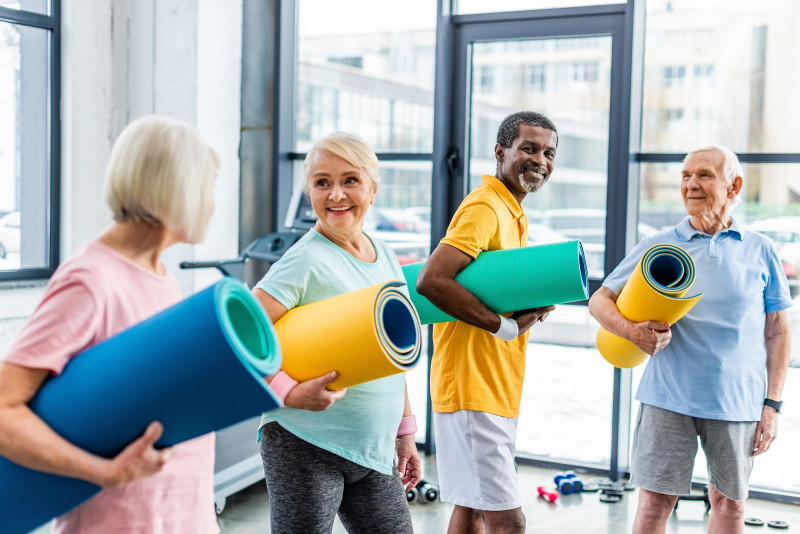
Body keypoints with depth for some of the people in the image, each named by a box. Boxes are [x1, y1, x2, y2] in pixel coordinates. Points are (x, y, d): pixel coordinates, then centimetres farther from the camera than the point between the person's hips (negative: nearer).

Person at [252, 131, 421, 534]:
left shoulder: (385, 257, 8)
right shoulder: (307, 261, -13)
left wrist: (403, 432, 17)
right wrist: (287, 392, -24)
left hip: (374, 452, 7)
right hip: (305, 447, -6)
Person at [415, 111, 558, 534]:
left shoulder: (512, 213, 17)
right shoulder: (485, 207, -15)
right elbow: (431, 280, -27)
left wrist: (530, 306, 0)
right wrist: (505, 326, -21)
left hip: (496, 389, 10)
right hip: (472, 390, -10)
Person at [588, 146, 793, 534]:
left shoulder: (760, 250, 4)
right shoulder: (658, 246, 3)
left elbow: (777, 331, 7)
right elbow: (599, 300, 4)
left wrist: (772, 405, 2)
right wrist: (633, 331, -17)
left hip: (737, 401, 1)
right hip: (668, 398, -1)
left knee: (730, 503, 12)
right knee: (655, 501, 2)